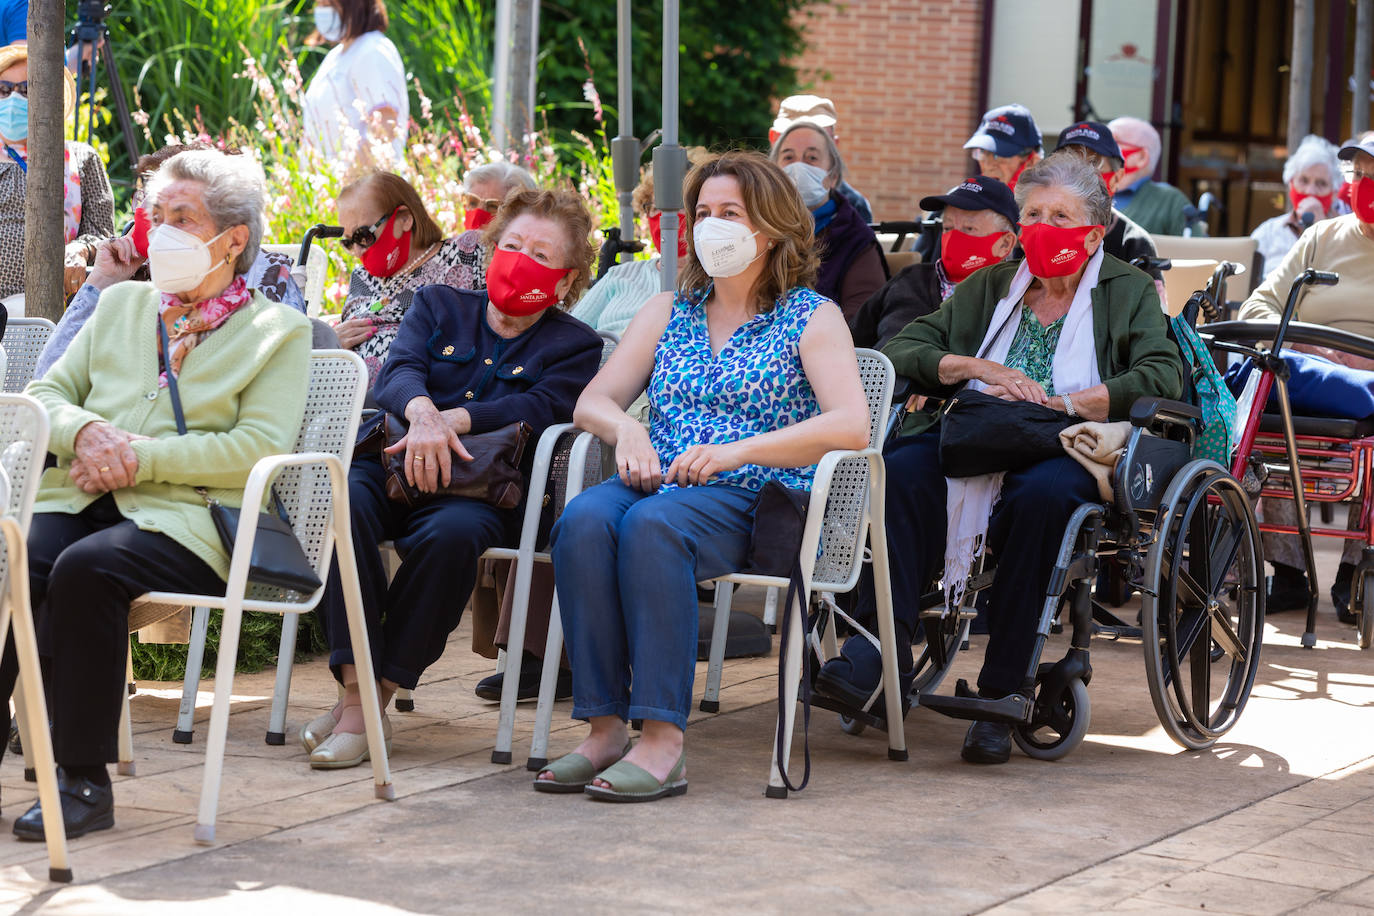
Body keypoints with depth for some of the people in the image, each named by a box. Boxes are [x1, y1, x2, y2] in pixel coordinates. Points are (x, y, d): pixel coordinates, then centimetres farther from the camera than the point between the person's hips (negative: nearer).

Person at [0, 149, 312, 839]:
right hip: (86, 498, 5)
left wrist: (139, 457, -13)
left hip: (186, 518, -4)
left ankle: (85, 779, -29)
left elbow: (258, 449, -6)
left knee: (86, 569, -35)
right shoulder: (121, 305, 26)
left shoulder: (279, 333, 9)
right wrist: (84, 430, -3)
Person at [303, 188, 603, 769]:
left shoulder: (574, 345, 15)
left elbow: (537, 408, -5)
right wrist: (422, 411, -22)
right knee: (341, 502, -34)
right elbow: (398, 373, 3)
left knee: (451, 534, -38)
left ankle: (376, 697, -29)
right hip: (389, 460, 2)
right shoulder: (439, 306, 22)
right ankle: (356, 683, -34)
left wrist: (451, 420, -21)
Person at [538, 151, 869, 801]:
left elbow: (851, 426, -10)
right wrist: (626, 428, -9)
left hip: (755, 502, -4)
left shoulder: (811, 317, 7)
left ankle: (663, 742, -39)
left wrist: (736, 451, -21)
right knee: (585, 520, -31)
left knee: (652, 524, -36)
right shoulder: (667, 312, 22)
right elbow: (591, 403, 16)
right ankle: (606, 728, -31)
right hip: (658, 482, 4)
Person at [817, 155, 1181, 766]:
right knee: (905, 469, -32)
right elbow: (901, 352, 14)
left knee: (1042, 492, -39)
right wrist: (975, 367, -4)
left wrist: (1065, 404, -12)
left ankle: (1002, 690, -35)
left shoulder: (1129, 292, 16)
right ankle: (882, 648, -42)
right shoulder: (987, 287, 26)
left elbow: (1162, 377, -4)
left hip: (1068, 451, -3)